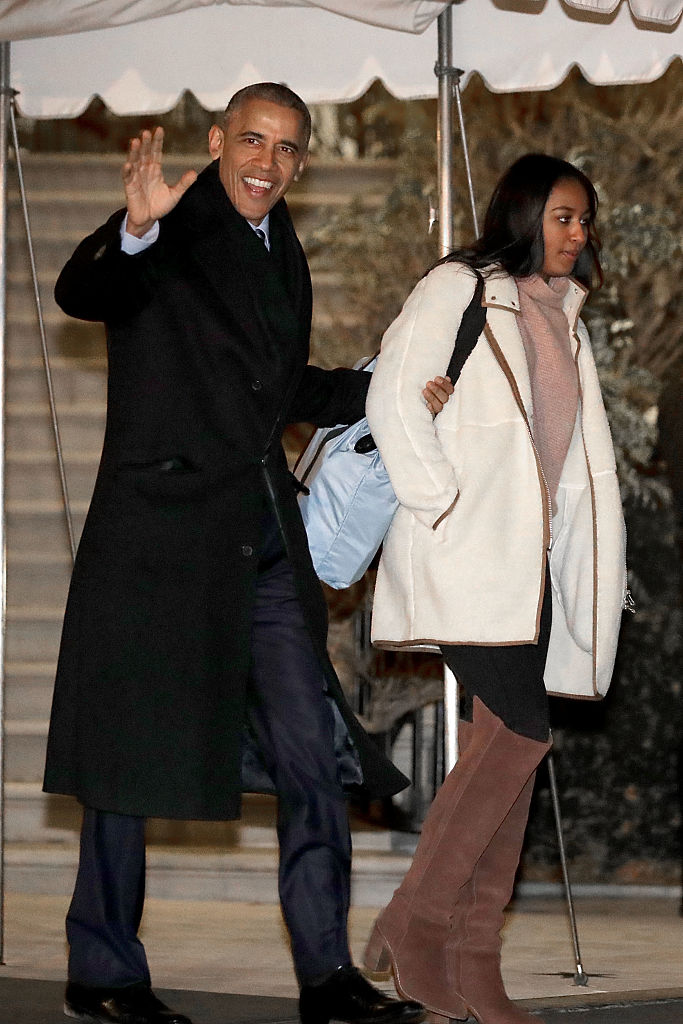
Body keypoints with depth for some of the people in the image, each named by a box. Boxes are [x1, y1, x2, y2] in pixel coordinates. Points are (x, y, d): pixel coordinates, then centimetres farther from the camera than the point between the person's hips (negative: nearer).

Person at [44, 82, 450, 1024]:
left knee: (314, 754, 4)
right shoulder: (174, 235, -7)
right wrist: (136, 229, -47)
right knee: (136, 754, 1)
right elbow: (81, 293, -27)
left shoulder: (282, 253, 17)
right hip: (163, 531, -7)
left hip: (266, 539, 7)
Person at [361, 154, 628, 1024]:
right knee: (521, 730, -20)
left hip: (531, 561, 8)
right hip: (464, 553, -8)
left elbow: (581, 454, 24)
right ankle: (414, 920, -12)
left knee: (506, 744, 2)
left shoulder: (562, 317, 21)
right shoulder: (456, 289, -2)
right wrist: (439, 505, -14)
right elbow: (394, 399, -11)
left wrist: (599, 561, 14)